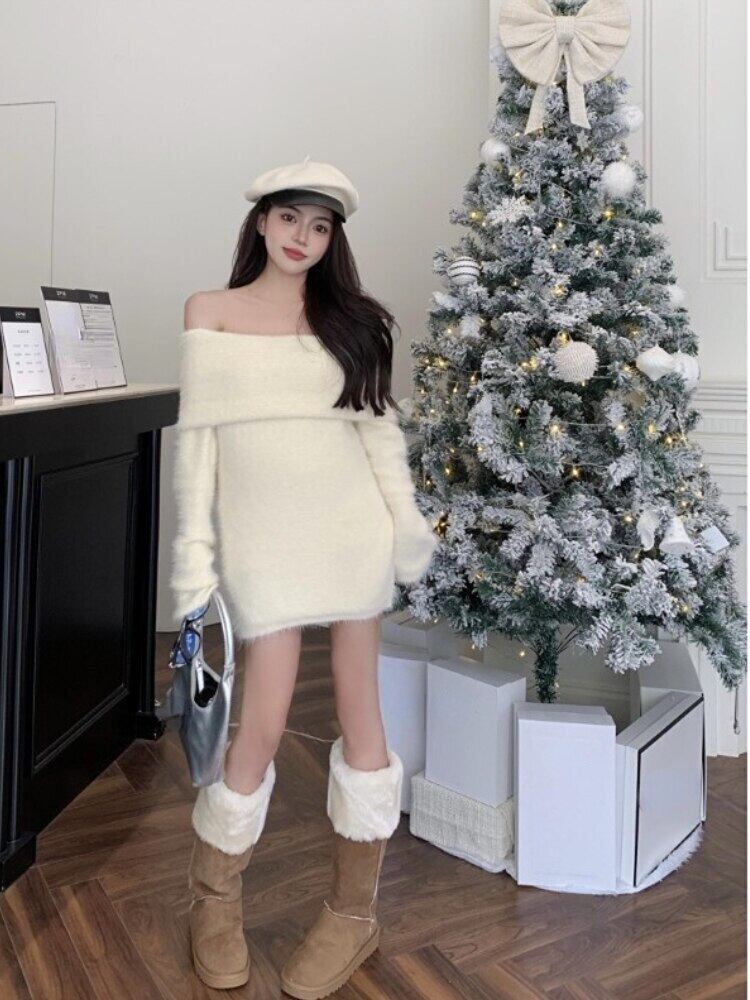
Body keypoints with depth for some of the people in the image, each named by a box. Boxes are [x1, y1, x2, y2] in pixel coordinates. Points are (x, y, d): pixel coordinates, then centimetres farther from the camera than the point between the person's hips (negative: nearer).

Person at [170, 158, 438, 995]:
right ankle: (214, 903, 23)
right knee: (262, 727, -2)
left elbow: (377, 423, 9)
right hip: (263, 533, -2)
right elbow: (197, 431, 2)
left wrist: (407, 522, 1)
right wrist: (193, 544, -4)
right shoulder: (210, 310, 7)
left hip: (350, 524, 2)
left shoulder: (345, 316, 12)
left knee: (359, 711, 5)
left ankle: (355, 911, 22)